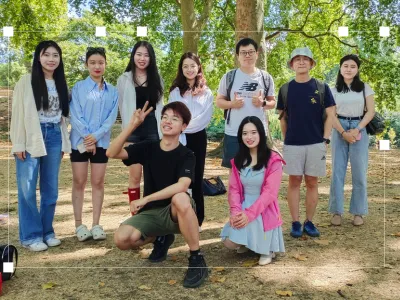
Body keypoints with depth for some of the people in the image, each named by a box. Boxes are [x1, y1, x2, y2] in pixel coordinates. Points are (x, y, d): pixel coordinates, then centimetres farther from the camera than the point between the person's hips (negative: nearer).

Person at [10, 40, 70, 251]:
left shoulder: (60, 84, 13)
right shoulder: (26, 81, -3)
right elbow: (18, 113, -6)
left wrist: (64, 143, 11)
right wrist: (18, 144, -11)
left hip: (54, 137, 5)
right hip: (31, 138, -5)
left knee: (51, 188, 9)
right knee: (27, 189, -2)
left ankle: (47, 231, 20)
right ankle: (30, 235, 9)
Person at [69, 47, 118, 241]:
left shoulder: (112, 91, 5)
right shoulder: (78, 88, 0)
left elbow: (111, 118, -2)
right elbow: (75, 115, -7)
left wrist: (95, 136, -13)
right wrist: (86, 137, -14)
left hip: (101, 142, 2)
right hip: (80, 141, -1)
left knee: (98, 182, 6)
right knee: (79, 182, 4)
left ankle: (96, 224, 13)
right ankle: (79, 224, 13)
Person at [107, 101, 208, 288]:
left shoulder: (186, 155, -11)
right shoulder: (147, 148, 0)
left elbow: (182, 186, -30)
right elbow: (112, 153, -12)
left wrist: (145, 199, -32)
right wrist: (132, 125, -22)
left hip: (175, 212, -3)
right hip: (150, 212, 4)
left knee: (181, 198, -39)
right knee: (122, 239, -23)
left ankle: (197, 260, -23)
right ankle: (161, 238, 10)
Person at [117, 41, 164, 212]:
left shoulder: (157, 79, 12)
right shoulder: (124, 79, 6)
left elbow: (160, 106, 11)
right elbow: (122, 107, 6)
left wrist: (162, 132, 2)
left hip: (153, 130, 2)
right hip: (133, 131, -2)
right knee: (135, 176, 0)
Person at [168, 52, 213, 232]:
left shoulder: (206, 92, 7)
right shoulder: (175, 92, 6)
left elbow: (206, 117, -3)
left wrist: (187, 125, -13)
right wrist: (180, 136, -15)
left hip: (198, 138, 0)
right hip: (180, 139, 0)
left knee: (197, 178, 4)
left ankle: (197, 220, 11)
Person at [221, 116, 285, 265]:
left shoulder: (273, 160, -10)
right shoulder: (238, 160, 7)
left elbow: (270, 192, -15)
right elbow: (234, 189, 3)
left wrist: (249, 214, -23)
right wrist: (235, 211, -15)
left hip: (264, 210, -4)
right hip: (242, 210, 4)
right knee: (230, 242, -11)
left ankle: (267, 248, 7)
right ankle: (248, 242, 22)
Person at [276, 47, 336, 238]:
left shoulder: (321, 87, 2)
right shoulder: (285, 89, 5)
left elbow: (330, 115, 3)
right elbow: (282, 117, 10)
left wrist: (325, 140, -4)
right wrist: (285, 140, 4)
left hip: (316, 143, 0)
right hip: (292, 144, 0)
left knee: (312, 182, 6)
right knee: (294, 181, 3)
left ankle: (309, 222, 17)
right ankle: (295, 223, 12)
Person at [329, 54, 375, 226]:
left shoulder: (365, 88, 6)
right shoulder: (334, 90, 6)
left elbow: (371, 112, 1)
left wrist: (357, 130, -12)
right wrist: (343, 132, -12)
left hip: (359, 130, 0)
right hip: (339, 131, 0)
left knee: (359, 172, 0)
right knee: (337, 170, 0)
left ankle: (358, 212, 9)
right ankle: (337, 211, 6)